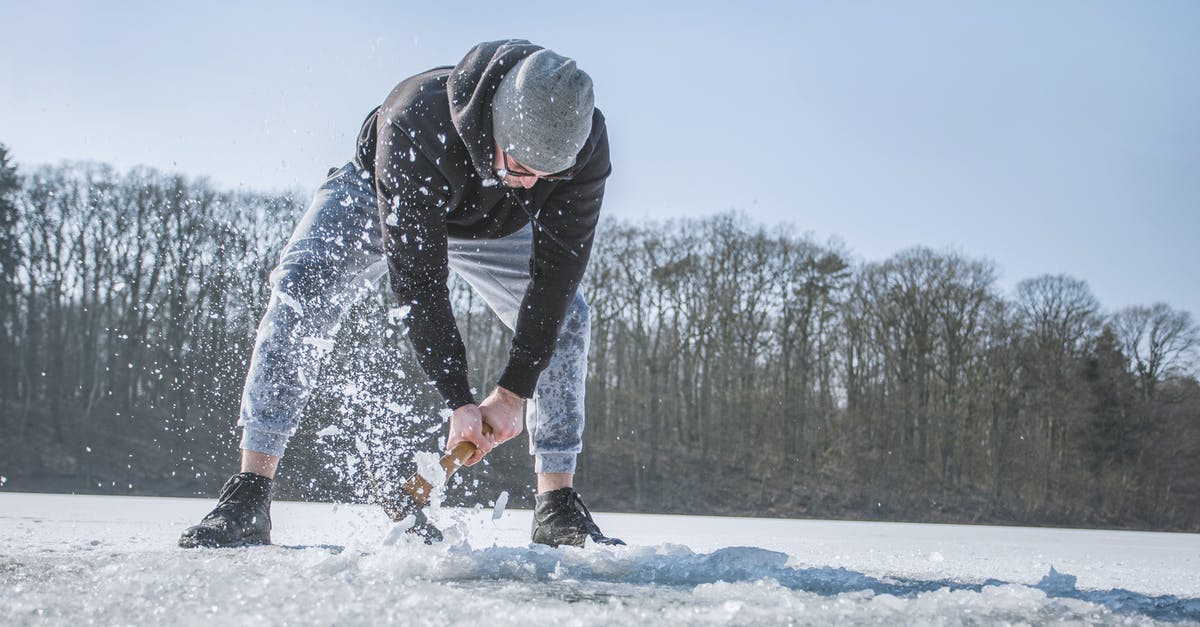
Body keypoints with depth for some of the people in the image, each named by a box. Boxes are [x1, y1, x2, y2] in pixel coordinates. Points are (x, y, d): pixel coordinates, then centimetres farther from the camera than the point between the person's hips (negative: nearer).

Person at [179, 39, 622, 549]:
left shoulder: (585, 144, -35)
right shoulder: (413, 123, -45)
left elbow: (556, 270, -28)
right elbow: (417, 281, -40)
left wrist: (513, 392, -29)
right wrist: (459, 401, -39)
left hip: (494, 228, 4)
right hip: (376, 201, -3)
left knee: (565, 315, -13)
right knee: (302, 287, -27)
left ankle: (558, 511, -5)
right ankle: (249, 498, -28)